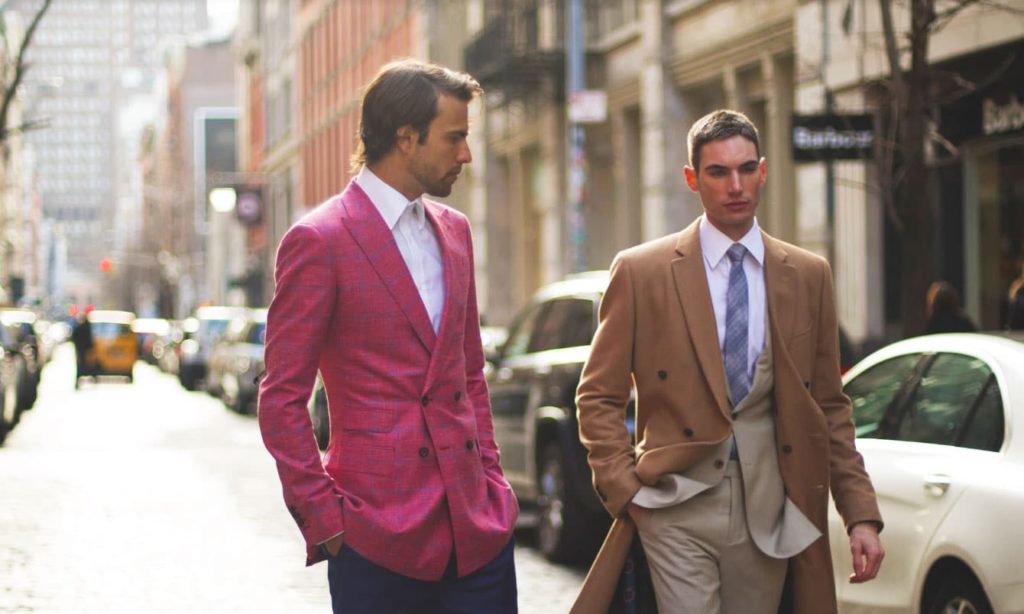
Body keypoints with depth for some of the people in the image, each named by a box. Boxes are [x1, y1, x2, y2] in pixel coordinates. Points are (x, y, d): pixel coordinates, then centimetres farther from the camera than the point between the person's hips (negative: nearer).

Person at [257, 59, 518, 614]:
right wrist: (323, 518, -11)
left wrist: (490, 478, 11)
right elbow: (282, 400, -8)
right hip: (379, 535, -6)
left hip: (477, 523, 6)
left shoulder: (453, 230, 14)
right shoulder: (318, 241, -8)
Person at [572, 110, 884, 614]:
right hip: (678, 507, -2)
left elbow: (829, 406, 11)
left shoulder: (809, 276, 9)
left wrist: (861, 514, 4)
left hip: (770, 511, 3)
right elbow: (598, 398, 4)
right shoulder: (640, 271, 1)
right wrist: (626, 492, -7)